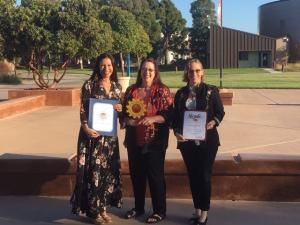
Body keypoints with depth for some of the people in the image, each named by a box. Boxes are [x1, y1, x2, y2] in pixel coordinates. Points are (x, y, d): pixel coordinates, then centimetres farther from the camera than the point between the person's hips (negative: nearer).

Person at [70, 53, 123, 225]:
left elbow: (121, 109, 15)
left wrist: (121, 109, -8)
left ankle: (103, 207, 21)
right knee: (93, 169, -1)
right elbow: (83, 109, -7)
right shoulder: (89, 85, -5)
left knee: (108, 169, 8)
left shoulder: (117, 87, 7)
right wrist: (86, 128, -20)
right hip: (92, 133, -4)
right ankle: (93, 210, 11)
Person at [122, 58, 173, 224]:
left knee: (155, 175, 0)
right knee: (136, 174, 12)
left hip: (155, 140, -5)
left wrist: (152, 119, -23)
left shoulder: (162, 91, -4)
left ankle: (159, 211, 14)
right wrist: (128, 120, -8)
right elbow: (124, 112, 13)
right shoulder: (131, 90, 9)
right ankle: (138, 207, 29)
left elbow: (169, 114, -9)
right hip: (134, 139, 5)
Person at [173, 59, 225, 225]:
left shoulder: (211, 91, -2)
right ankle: (197, 211, 24)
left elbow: (220, 112, 1)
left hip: (207, 140, -3)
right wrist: (177, 132, -9)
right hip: (187, 141, 3)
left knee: (204, 175, 1)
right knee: (193, 176, 11)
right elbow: (176, 117, 8)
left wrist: (213, 122, -19)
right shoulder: (180, 93, 6)